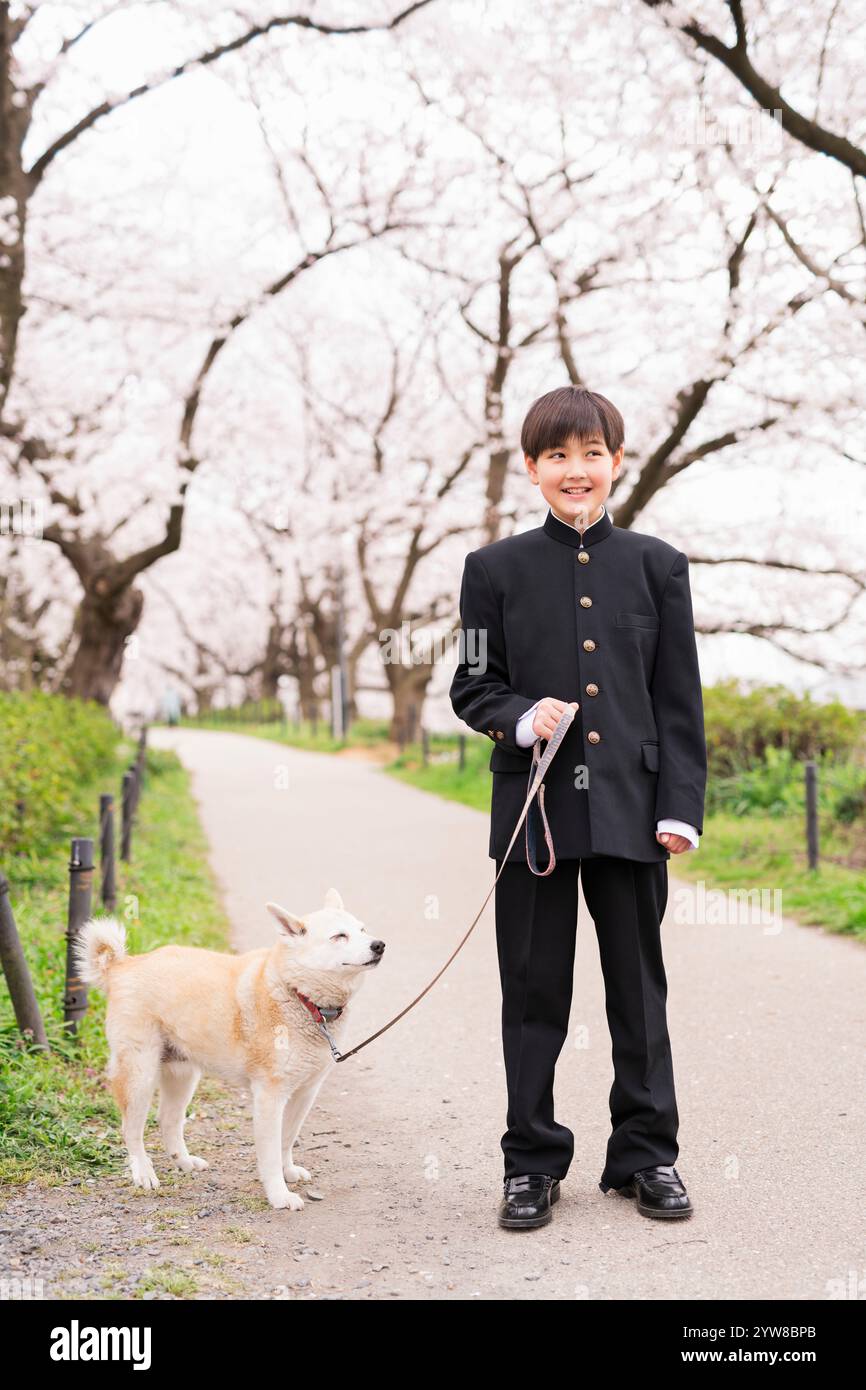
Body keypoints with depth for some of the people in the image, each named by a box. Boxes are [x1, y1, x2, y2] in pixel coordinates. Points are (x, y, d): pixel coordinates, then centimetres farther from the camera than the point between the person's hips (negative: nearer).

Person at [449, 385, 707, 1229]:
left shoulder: (658, 566, 6)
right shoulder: (495, 570, 4)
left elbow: (680, 701, 6)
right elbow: (471, 689, 6)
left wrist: (681, 806, -2)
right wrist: (524, 716, -15)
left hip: (631, 810, 1)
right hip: (534, 810, -1)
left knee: (639, 986, 9)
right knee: (534, 993, 6)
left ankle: (645, 1154, 23)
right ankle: (532, 1162, 18)